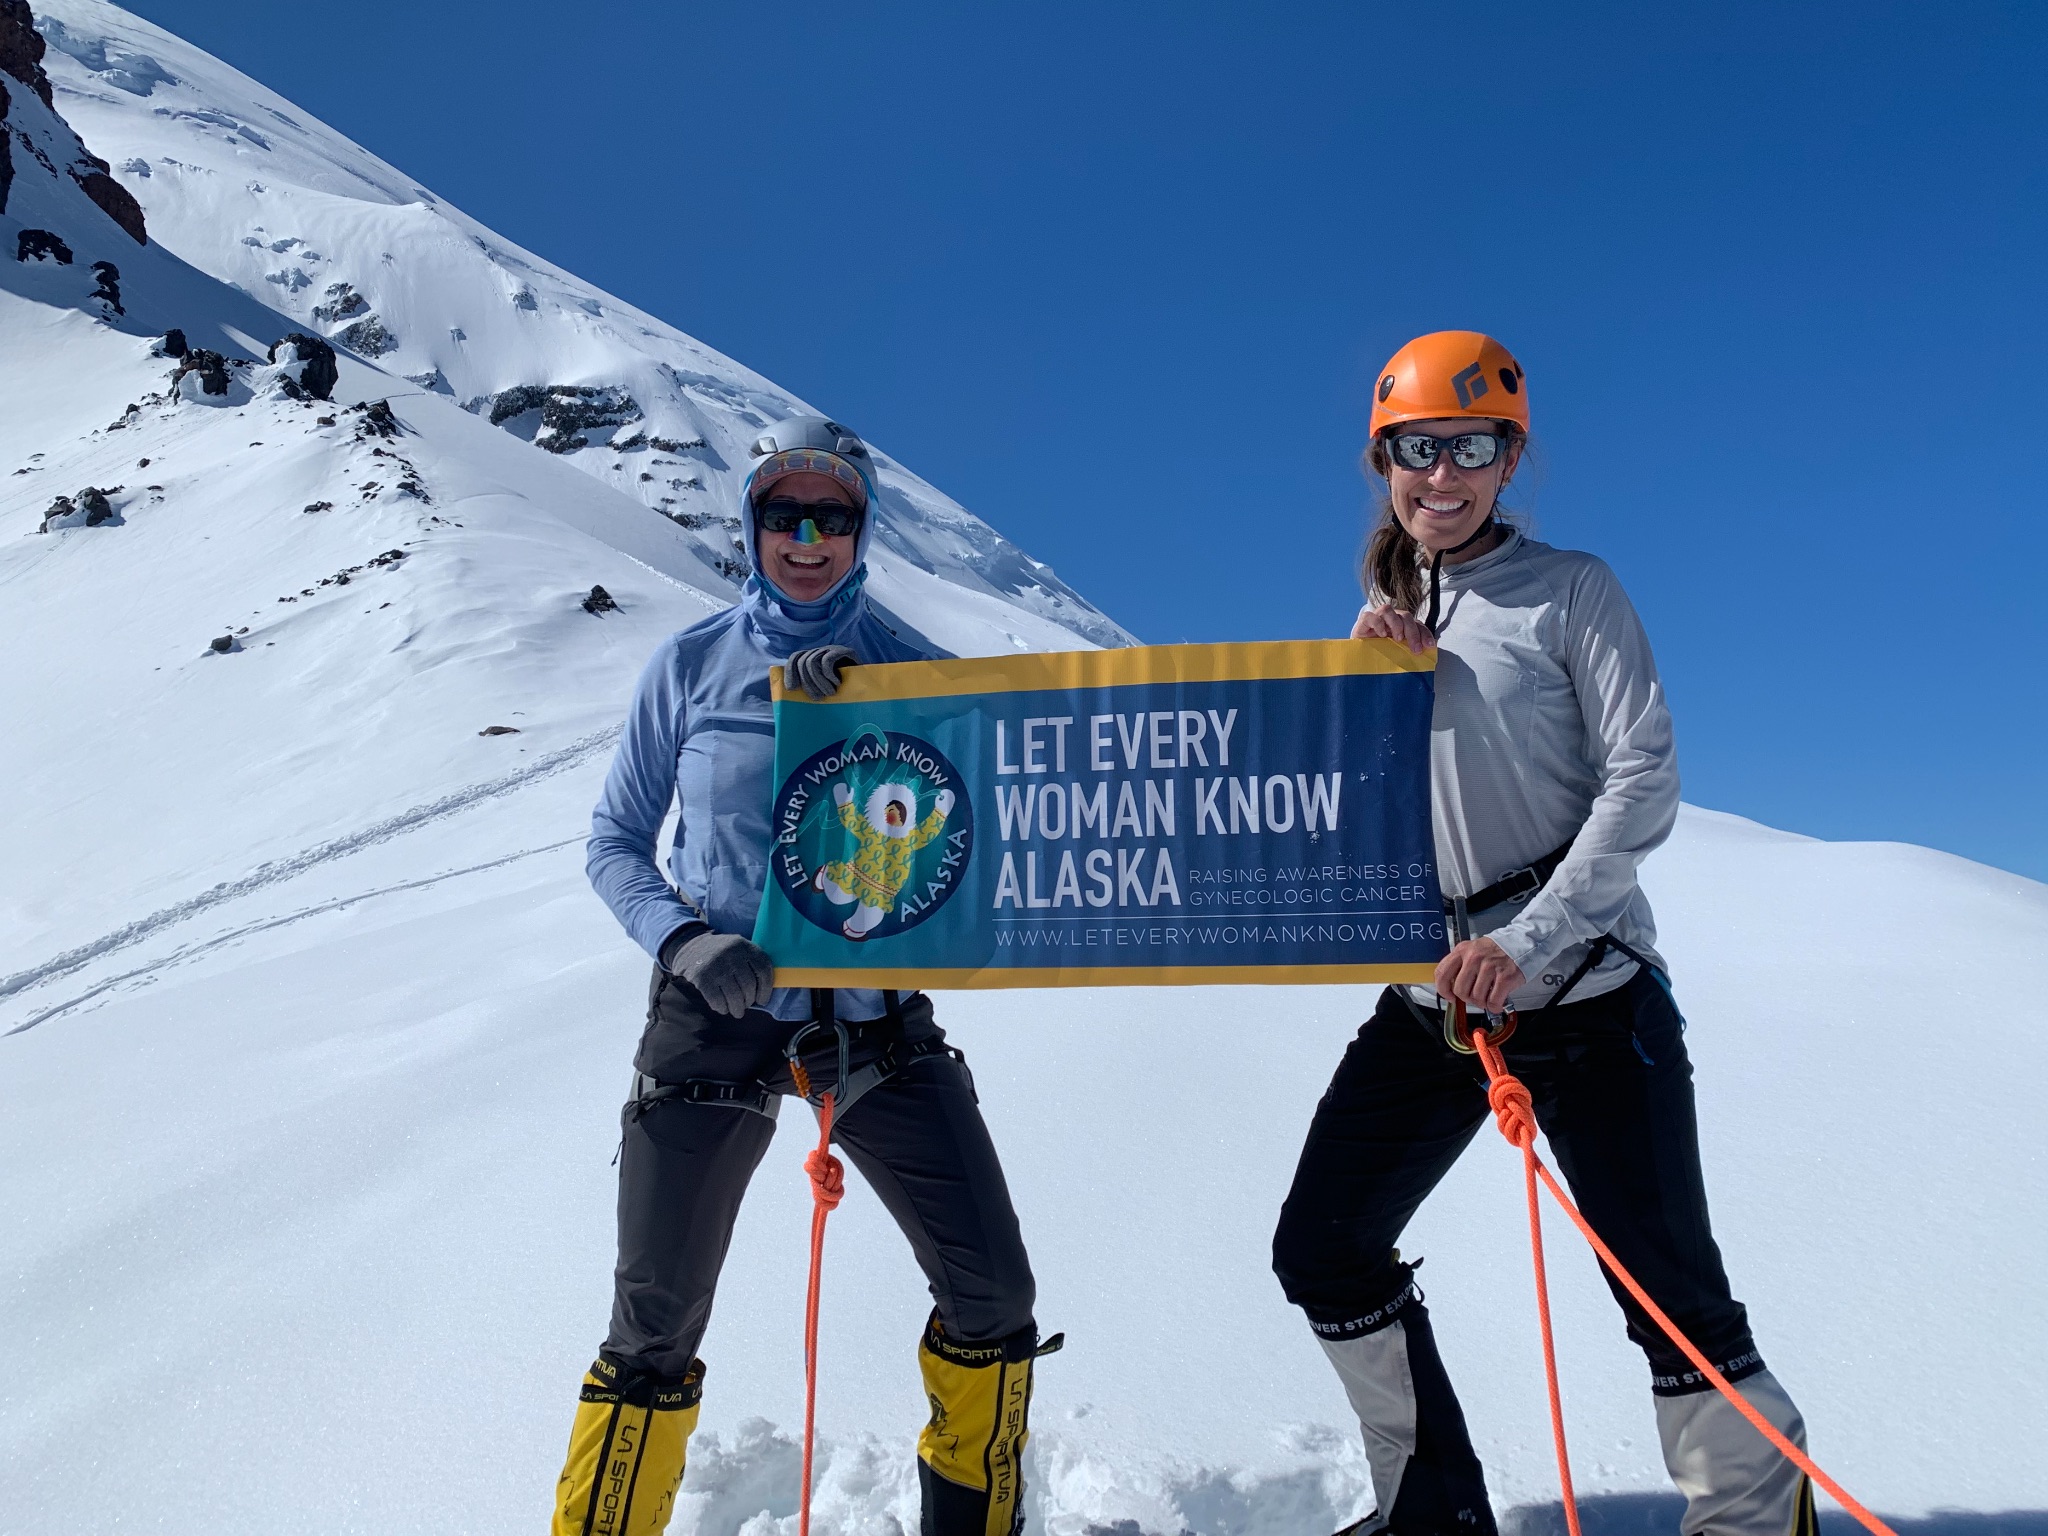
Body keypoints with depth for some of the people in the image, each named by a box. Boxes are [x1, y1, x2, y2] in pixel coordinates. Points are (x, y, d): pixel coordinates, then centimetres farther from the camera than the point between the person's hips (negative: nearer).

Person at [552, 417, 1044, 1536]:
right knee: (655, 1330, 2)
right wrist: (681, 938, -14)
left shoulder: (909, 669, 3)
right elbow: (614, 843, 6)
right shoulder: (690, 666, 2)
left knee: (993, 1294, 3)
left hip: (878, 1014, 1)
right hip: (715, 1016, -1)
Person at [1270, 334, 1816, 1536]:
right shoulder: (1386, 614, 11)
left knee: (1671, 1289, -2)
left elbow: (1646, 783, -12)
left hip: (1585, 990, -5)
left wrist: (1530, 943, -23)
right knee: (1322, 1252, 7)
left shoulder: (1570, 591, -4)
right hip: (1432, 999, 6)